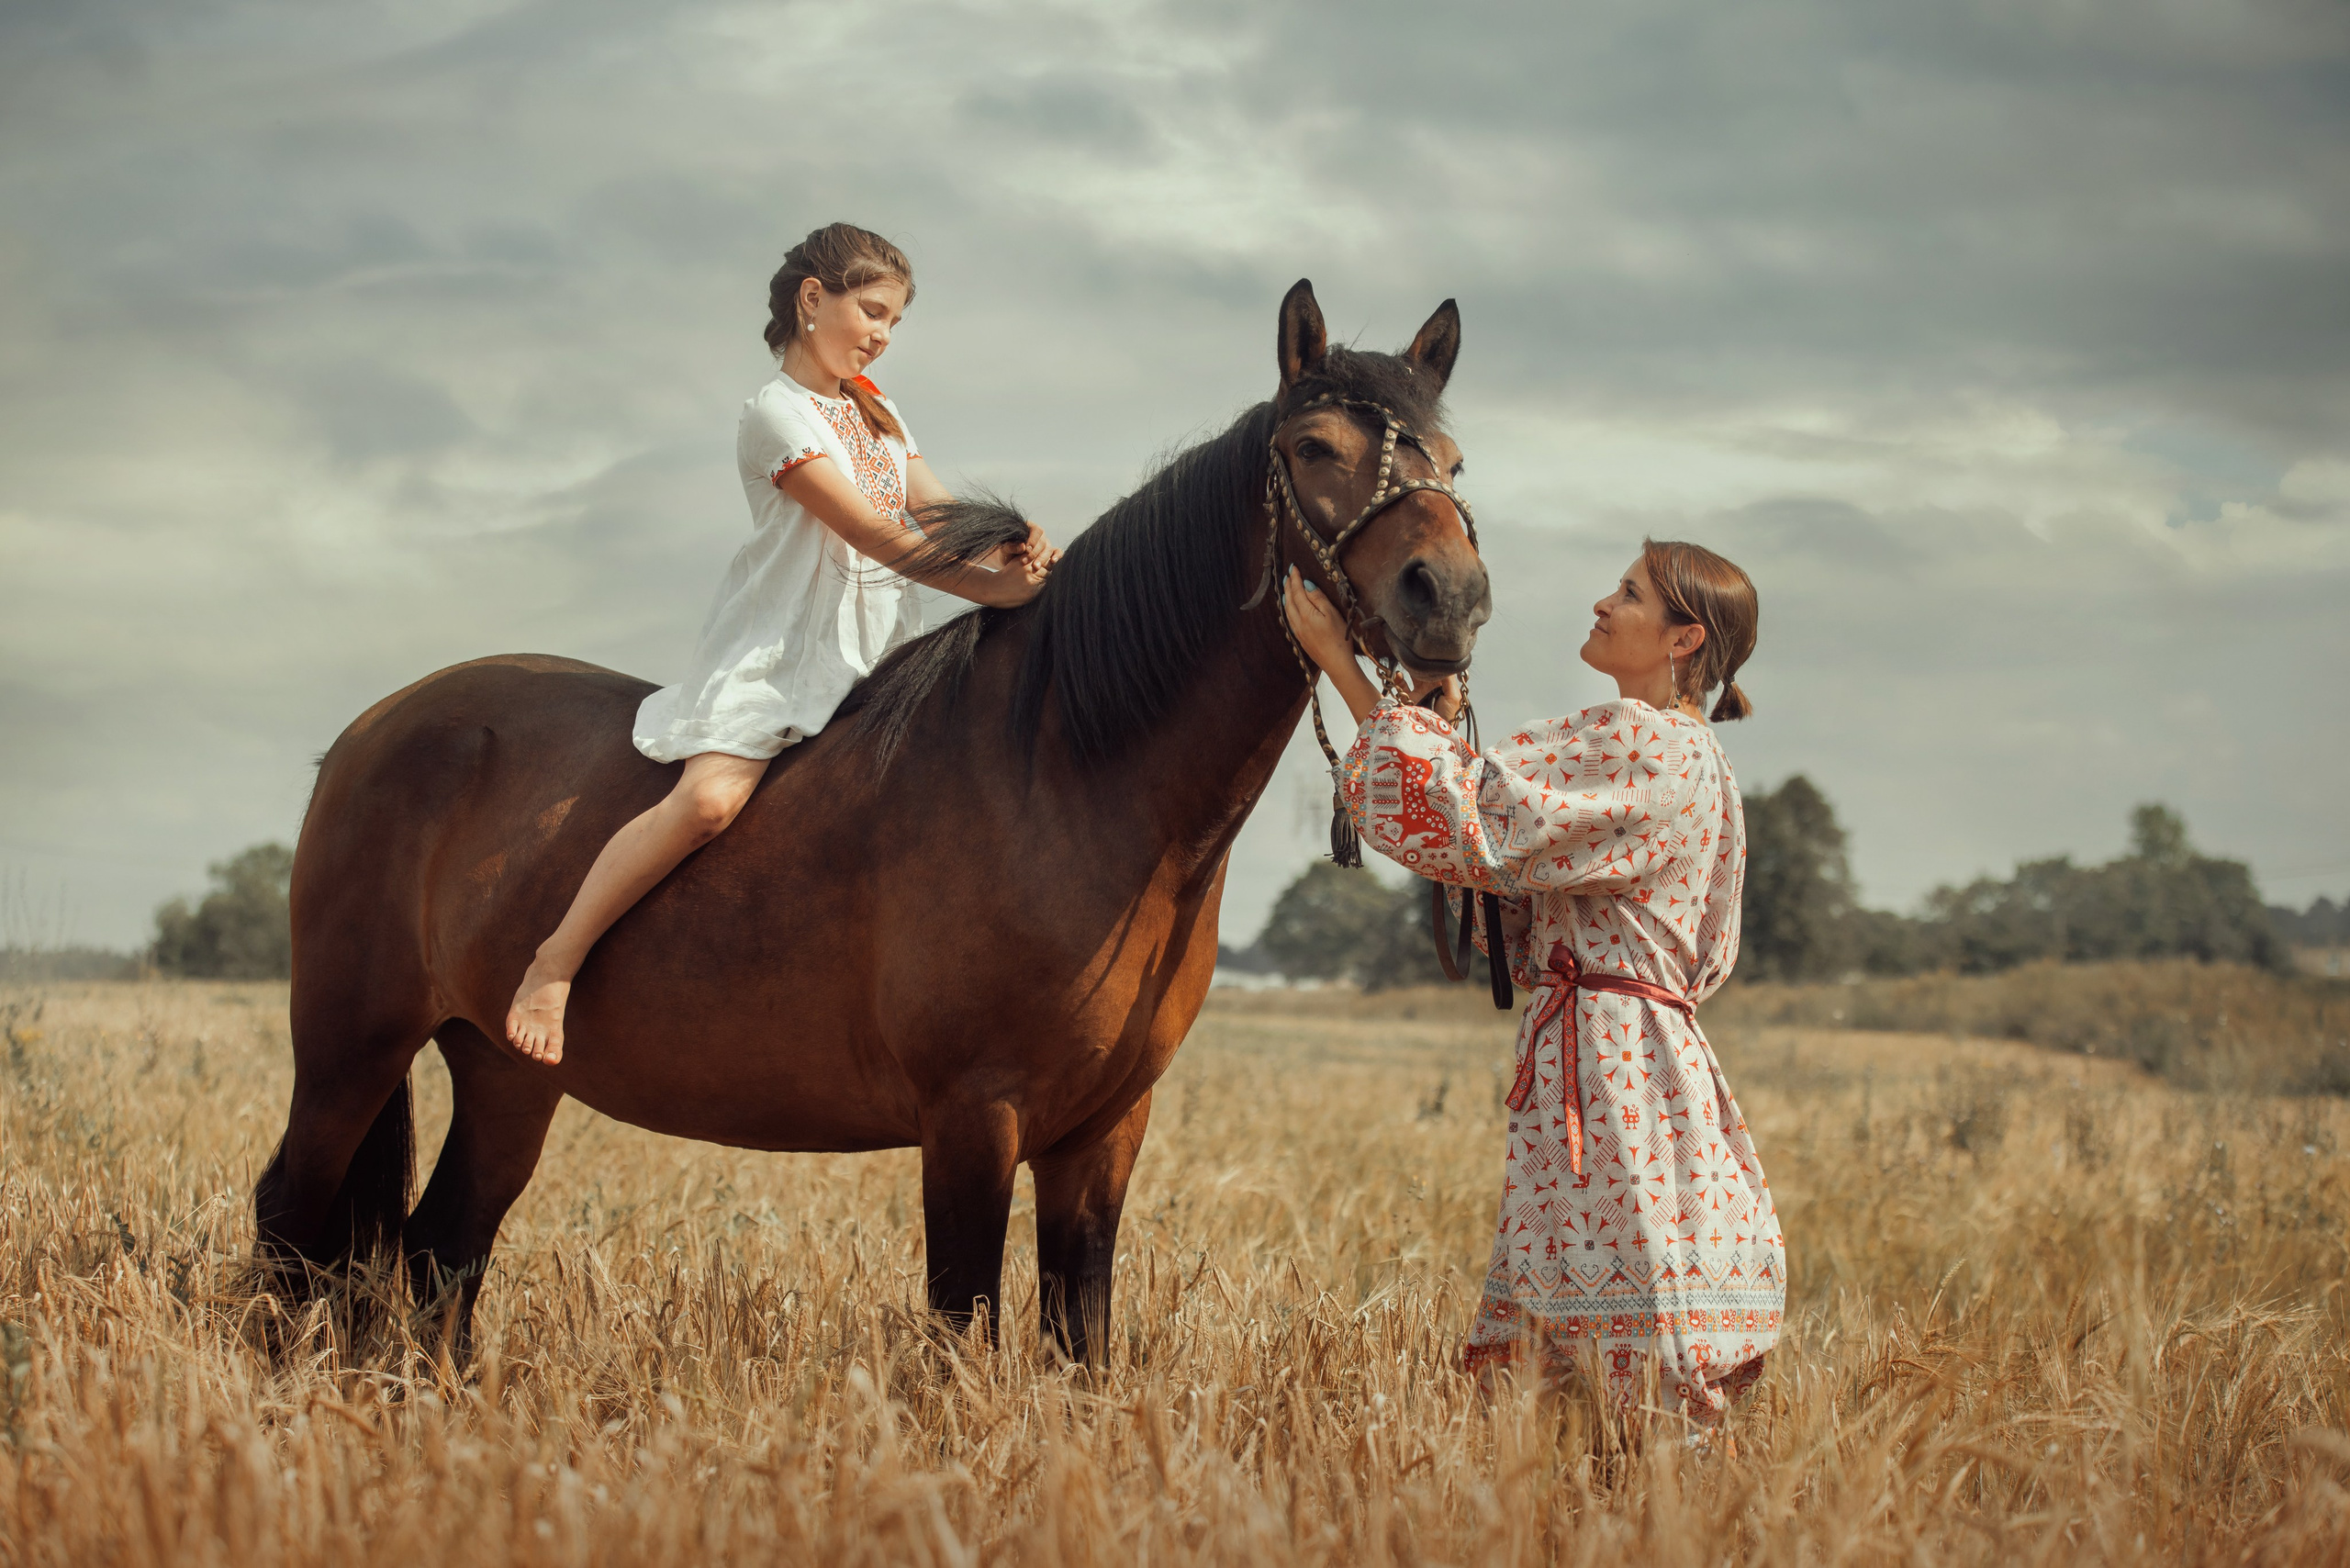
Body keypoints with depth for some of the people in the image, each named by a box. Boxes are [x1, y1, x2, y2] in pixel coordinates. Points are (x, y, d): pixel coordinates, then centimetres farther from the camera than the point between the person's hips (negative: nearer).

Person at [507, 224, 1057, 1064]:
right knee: (710, 795, -29)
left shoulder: (874, 411, 19)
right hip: (777, 647, -8)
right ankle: (555, 962, -19)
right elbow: (876, 534, -18)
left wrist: (1016, 545, -13)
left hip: (875, 650, 8)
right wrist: (995, 587, -23)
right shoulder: (778, 412, -9)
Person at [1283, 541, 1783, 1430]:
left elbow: (1456, 817, -17)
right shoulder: (1690, 757, 19)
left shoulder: (1637, 742, -12)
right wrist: (1447, 726, 15)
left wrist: (1340, 665, -12)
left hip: (1607, 1054, -10)